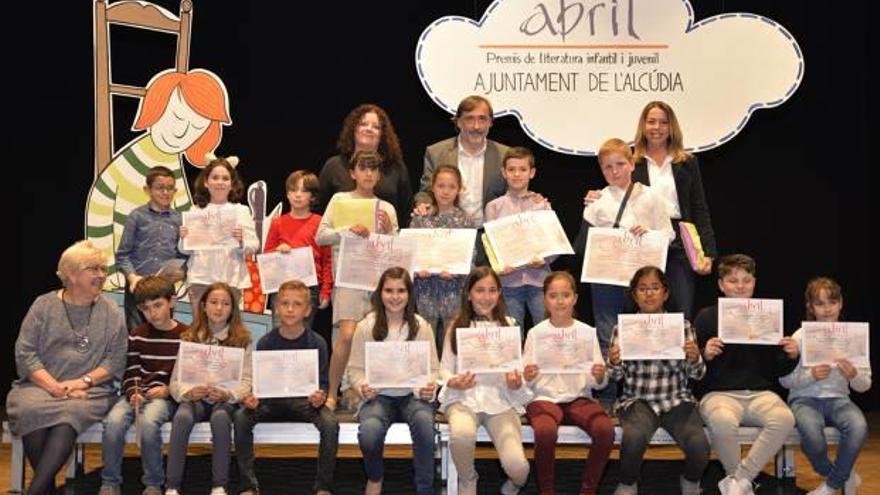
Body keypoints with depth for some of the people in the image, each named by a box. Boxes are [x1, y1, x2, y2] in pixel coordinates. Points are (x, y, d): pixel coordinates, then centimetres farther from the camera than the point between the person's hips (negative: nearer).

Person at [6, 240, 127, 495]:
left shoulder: (112, 312, 10)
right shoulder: (43, 305, 8)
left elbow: (116, 359, 3)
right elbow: (25, 354, 0)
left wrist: (83, 381, -13)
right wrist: (55, 388, -12)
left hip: (91, 390, 0)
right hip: (41, 385, 1)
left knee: (71, 412, -34)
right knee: (30, 409, -33)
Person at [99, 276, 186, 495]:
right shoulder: (137, 337, 11)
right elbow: (131, 373, 7)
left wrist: (168, 390, -12)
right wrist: (133, 393, -13)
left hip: (167, 396, -3)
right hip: (138, 393, 3)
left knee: (148, 421, -35)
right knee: (113, 420, -28)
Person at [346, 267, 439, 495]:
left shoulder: (421, 326, 1)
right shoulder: (366, 327, -1)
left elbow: (432, 368, 3)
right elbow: (355, 369, 2)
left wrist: (429, 387, -19)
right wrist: (363, 387, -19)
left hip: (413, 394, 0)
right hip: (378, 395, 0)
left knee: (424, 422, -34)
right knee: (369, 433, -31)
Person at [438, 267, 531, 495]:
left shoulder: (508, 325, 10)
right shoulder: (457, 326, 8)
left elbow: (517, 369, 10)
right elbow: (445, 368, 8)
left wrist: (516, 383, -14)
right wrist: (453, 382, -14)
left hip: (501, 398, 1)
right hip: (464, 396, 0)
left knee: (516, 465, -23)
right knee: (461, 434, -37)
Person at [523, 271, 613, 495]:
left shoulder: (587, 332, 7)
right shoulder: (536, 333, 5)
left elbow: (598, 383, 6)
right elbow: (527, 381, 3)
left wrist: (599, 376, -16)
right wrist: (526, 378, -20)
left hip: (579, 397, 2)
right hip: (544, 397, -1)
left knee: (605, 428, -28)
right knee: (545, 430, -34)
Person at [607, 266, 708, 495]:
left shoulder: (682, 326, 6)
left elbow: (697, 375, 7)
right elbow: (616, 376, 7)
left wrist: (694, 358, -16)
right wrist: (614, 362, -16)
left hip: (676, 399, 1)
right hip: (637, 400, -1)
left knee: (699, 446, -25)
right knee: (634, 437, -33)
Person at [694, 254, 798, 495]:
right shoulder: (707, 317, 4)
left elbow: (778, 370, 17)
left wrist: (791, 356, -3)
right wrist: (705, 355, -16)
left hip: (760, 393, 3)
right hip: (719, 393, -2)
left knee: (784, 418, -30)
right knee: (723, 420, -36)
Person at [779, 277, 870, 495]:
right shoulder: (801, 337, -2)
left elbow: (865, 385, 5)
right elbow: (784, 379, -2)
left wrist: (853, 375, -18)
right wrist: (811, 375, -20)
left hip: (838, 399, 2)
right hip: (805, 398, -2)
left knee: (859, 427, -33)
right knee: (811, 432, -36)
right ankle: (843, 476, -2)